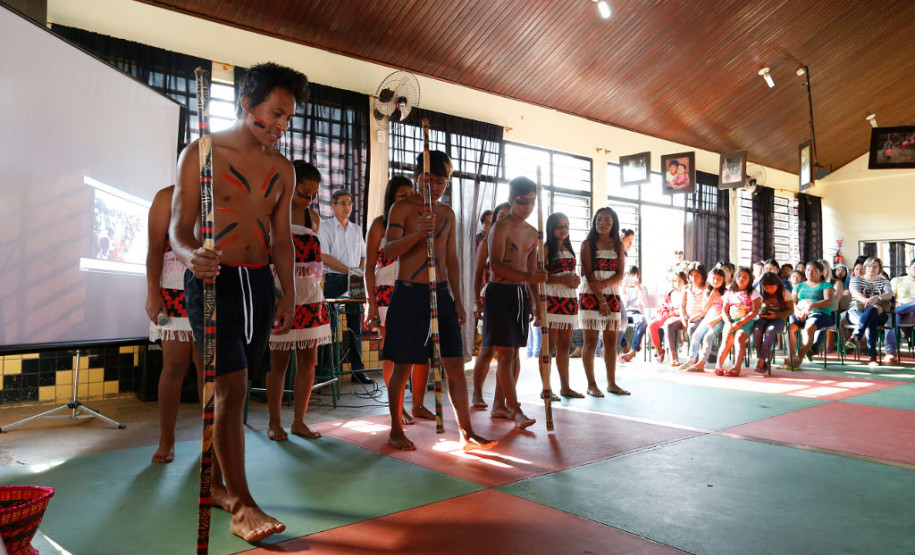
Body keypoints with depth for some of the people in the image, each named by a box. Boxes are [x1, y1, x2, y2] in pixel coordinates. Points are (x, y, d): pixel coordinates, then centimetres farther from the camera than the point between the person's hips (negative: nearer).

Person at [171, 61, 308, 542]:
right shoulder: (201, 153, -2)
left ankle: (217, 483, 27)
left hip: (259, 283, 5)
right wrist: (191, 255, -27)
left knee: (233, 389, 11)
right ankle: (241, 506, -6)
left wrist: (289, 295, 5)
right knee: (232, 387, -13)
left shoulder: (282, 169, 12)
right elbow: (179, 226, -5)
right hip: (213, 281, -5)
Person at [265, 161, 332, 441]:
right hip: (281, 294, -5)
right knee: (279, 360, 1)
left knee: (308, 360, 5)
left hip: (310, 295, 5)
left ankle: (299, 421, 15)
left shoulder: (313, 217, 12)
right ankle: (274, 422, 14)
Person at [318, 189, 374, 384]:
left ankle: (357, 369, 9)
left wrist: (361, 272, -2)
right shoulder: (325, 227, 0)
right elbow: (324, 257, -10)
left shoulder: (357, 229, 16)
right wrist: (348, 270, -16)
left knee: (355, 325, 5)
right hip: (334, 281, -5)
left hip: (354, 283, 5)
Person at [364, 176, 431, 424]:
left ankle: (418, 405, 19)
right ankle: (398, 408, 14)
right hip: (389, 294, -4)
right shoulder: (380, 224, 1)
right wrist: (371, 303, -8)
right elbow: (370, 267, -1)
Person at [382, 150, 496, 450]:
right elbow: (388, 249, -12)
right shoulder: (402, 207, -2)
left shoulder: (447, 213, 14)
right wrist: (417, 233, -29)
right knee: (402, 366, 2)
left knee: (455, 364, 3)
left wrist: (457, 299, 12)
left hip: (441, 293, 5)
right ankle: (396, 431, 19)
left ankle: (467, 433, 11)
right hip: (409, 293, -4)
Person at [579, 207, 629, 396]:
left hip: (612, 295, 4)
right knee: (590, 341, -3)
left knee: (611, 341, 5)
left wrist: (604, 284, -18)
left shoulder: (618, 245, 11)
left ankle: (611, 383, 14)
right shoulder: (588, 243, 1)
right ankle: (591, 385, 3)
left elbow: (620, 274, 2)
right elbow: (588, 273, -6)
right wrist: (600, 300, -13)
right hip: (590, 295, -4)